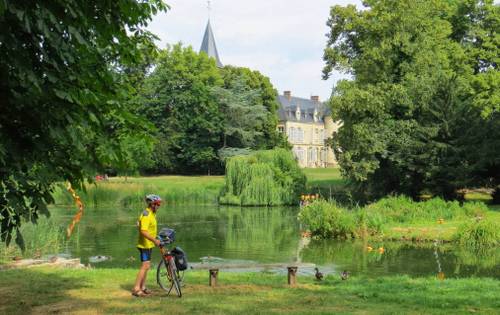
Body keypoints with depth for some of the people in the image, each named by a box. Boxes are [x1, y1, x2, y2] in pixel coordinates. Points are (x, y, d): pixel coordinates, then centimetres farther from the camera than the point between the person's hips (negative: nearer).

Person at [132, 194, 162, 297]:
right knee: (145, 266, -13)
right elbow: (143, 231, -30)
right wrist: (154, 240, -35)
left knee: (146, 266, 15)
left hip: (149, 244, 10)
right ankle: (136, 289, -12)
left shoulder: (152, 214, 12)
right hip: (145, 245, -10)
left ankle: (142, 287, 23)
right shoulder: (146, 215, -21)